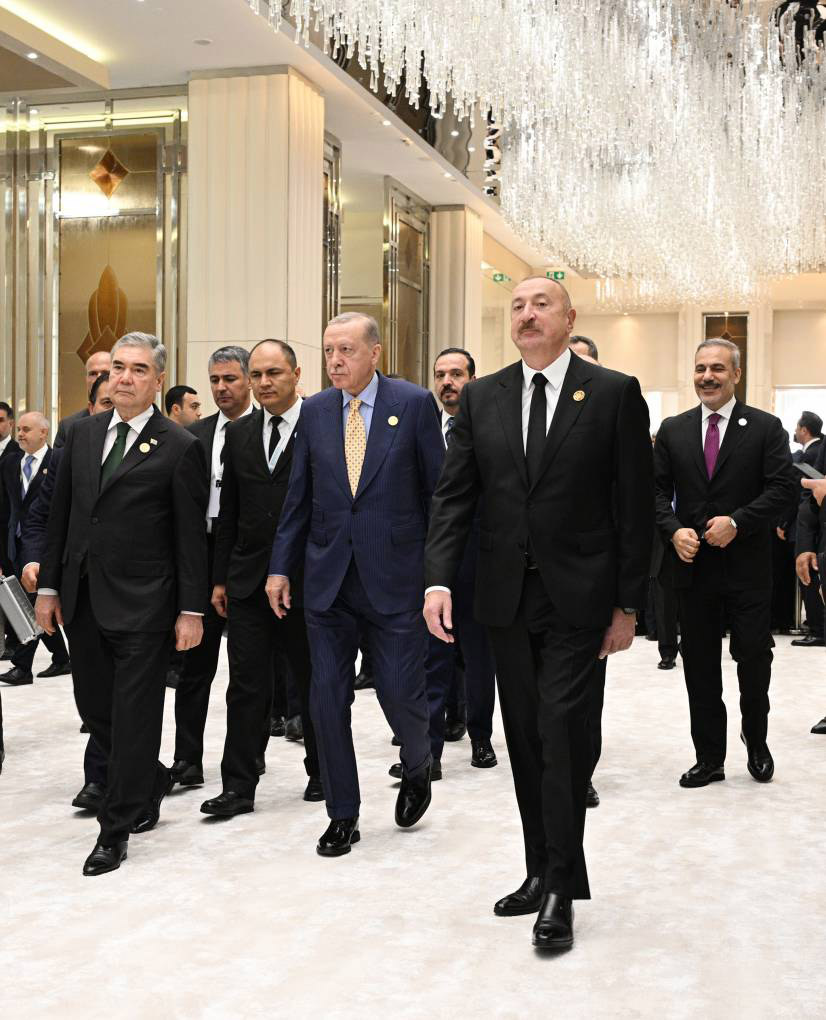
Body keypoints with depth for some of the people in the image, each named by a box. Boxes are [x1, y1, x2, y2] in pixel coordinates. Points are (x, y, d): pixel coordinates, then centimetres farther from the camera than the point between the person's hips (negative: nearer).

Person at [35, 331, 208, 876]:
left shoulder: (180, 447, -6)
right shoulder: (82, 433, 10)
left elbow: (192, 537, -6)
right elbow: (62, 515, 13)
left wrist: (191, 610, -9)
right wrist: (49, 586, 10)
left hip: (142, 605, -6)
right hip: (83, 601, 6)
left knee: (134, 716, 0)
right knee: (94, 705, 13)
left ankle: (116, 831, 13)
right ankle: (153, 781, 36)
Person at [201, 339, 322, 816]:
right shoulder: (239, 434, 10)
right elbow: (229, 513, 12)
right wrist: (221, 578, 10)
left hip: (308, 580, -4)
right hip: (248, 581, 4)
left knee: (314, 683, 11)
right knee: (246, 687, 4)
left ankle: (322, 772, 27)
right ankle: (239, 786, 9)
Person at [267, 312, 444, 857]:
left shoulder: (415, 404, -3)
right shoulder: (315, 410, 7)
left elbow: (438, 491, -1)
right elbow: (298, 497, 10)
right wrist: (281, 566, 6)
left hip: (394, 576, -3)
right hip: (327, 578, 4)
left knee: (400, 692, -2)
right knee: (328, 697, 5)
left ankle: (418, 766, 32)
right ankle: (343, 816, 20)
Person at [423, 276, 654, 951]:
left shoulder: (615, 393, -2)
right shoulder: (481, 398, 8)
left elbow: (636, 505, -3)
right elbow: (454, 495, 4)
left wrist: (628, 603, -5)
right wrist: (438, 579, -9)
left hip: (577, 597, -4)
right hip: (507, 595, 4)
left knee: (562, 735, -7)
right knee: (526, 740, 12)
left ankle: (561, 890, 4)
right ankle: (543, 872, 25)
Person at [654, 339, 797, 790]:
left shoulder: (765, 428, 0)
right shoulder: (673, 430, 8)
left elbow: (783, 487, -7)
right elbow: (657, 490, 6)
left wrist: (737, 522, -19)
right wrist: (674, 531, -11)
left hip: (747, 566, -2)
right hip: (693, 564, 3)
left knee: (754, 658, 3)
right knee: (699, 666, 7)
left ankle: (756, 741, 29)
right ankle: (709, 757, 18)